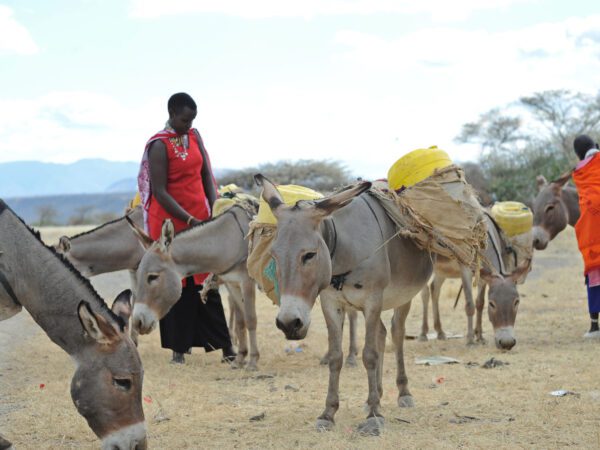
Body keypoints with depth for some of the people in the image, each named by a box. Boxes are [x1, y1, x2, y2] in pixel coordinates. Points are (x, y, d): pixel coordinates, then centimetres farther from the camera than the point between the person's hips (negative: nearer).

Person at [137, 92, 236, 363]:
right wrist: (189, 219, -20)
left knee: (205, 282, 6)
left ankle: (223, 345, 7)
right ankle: (178, 347, 11)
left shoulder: (194, 136, 8)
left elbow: (206, 174, 9)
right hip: (171, 223, -5)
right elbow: (159, 192, -16)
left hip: (200, 219, 5)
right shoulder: (159, 146, -12)